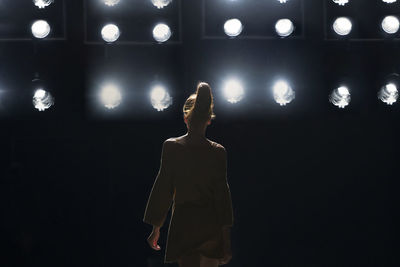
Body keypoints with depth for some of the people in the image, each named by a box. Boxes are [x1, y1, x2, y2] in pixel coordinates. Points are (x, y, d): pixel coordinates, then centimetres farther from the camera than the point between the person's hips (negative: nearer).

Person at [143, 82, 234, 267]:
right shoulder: (218, 152, -4)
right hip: (211, 228, 1)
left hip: (183, 226, -1)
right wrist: (226, 239, 4)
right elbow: (222, 195, -2)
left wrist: (156, 227, 5)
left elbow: (163, 189, -4)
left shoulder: (171, 147, -6)